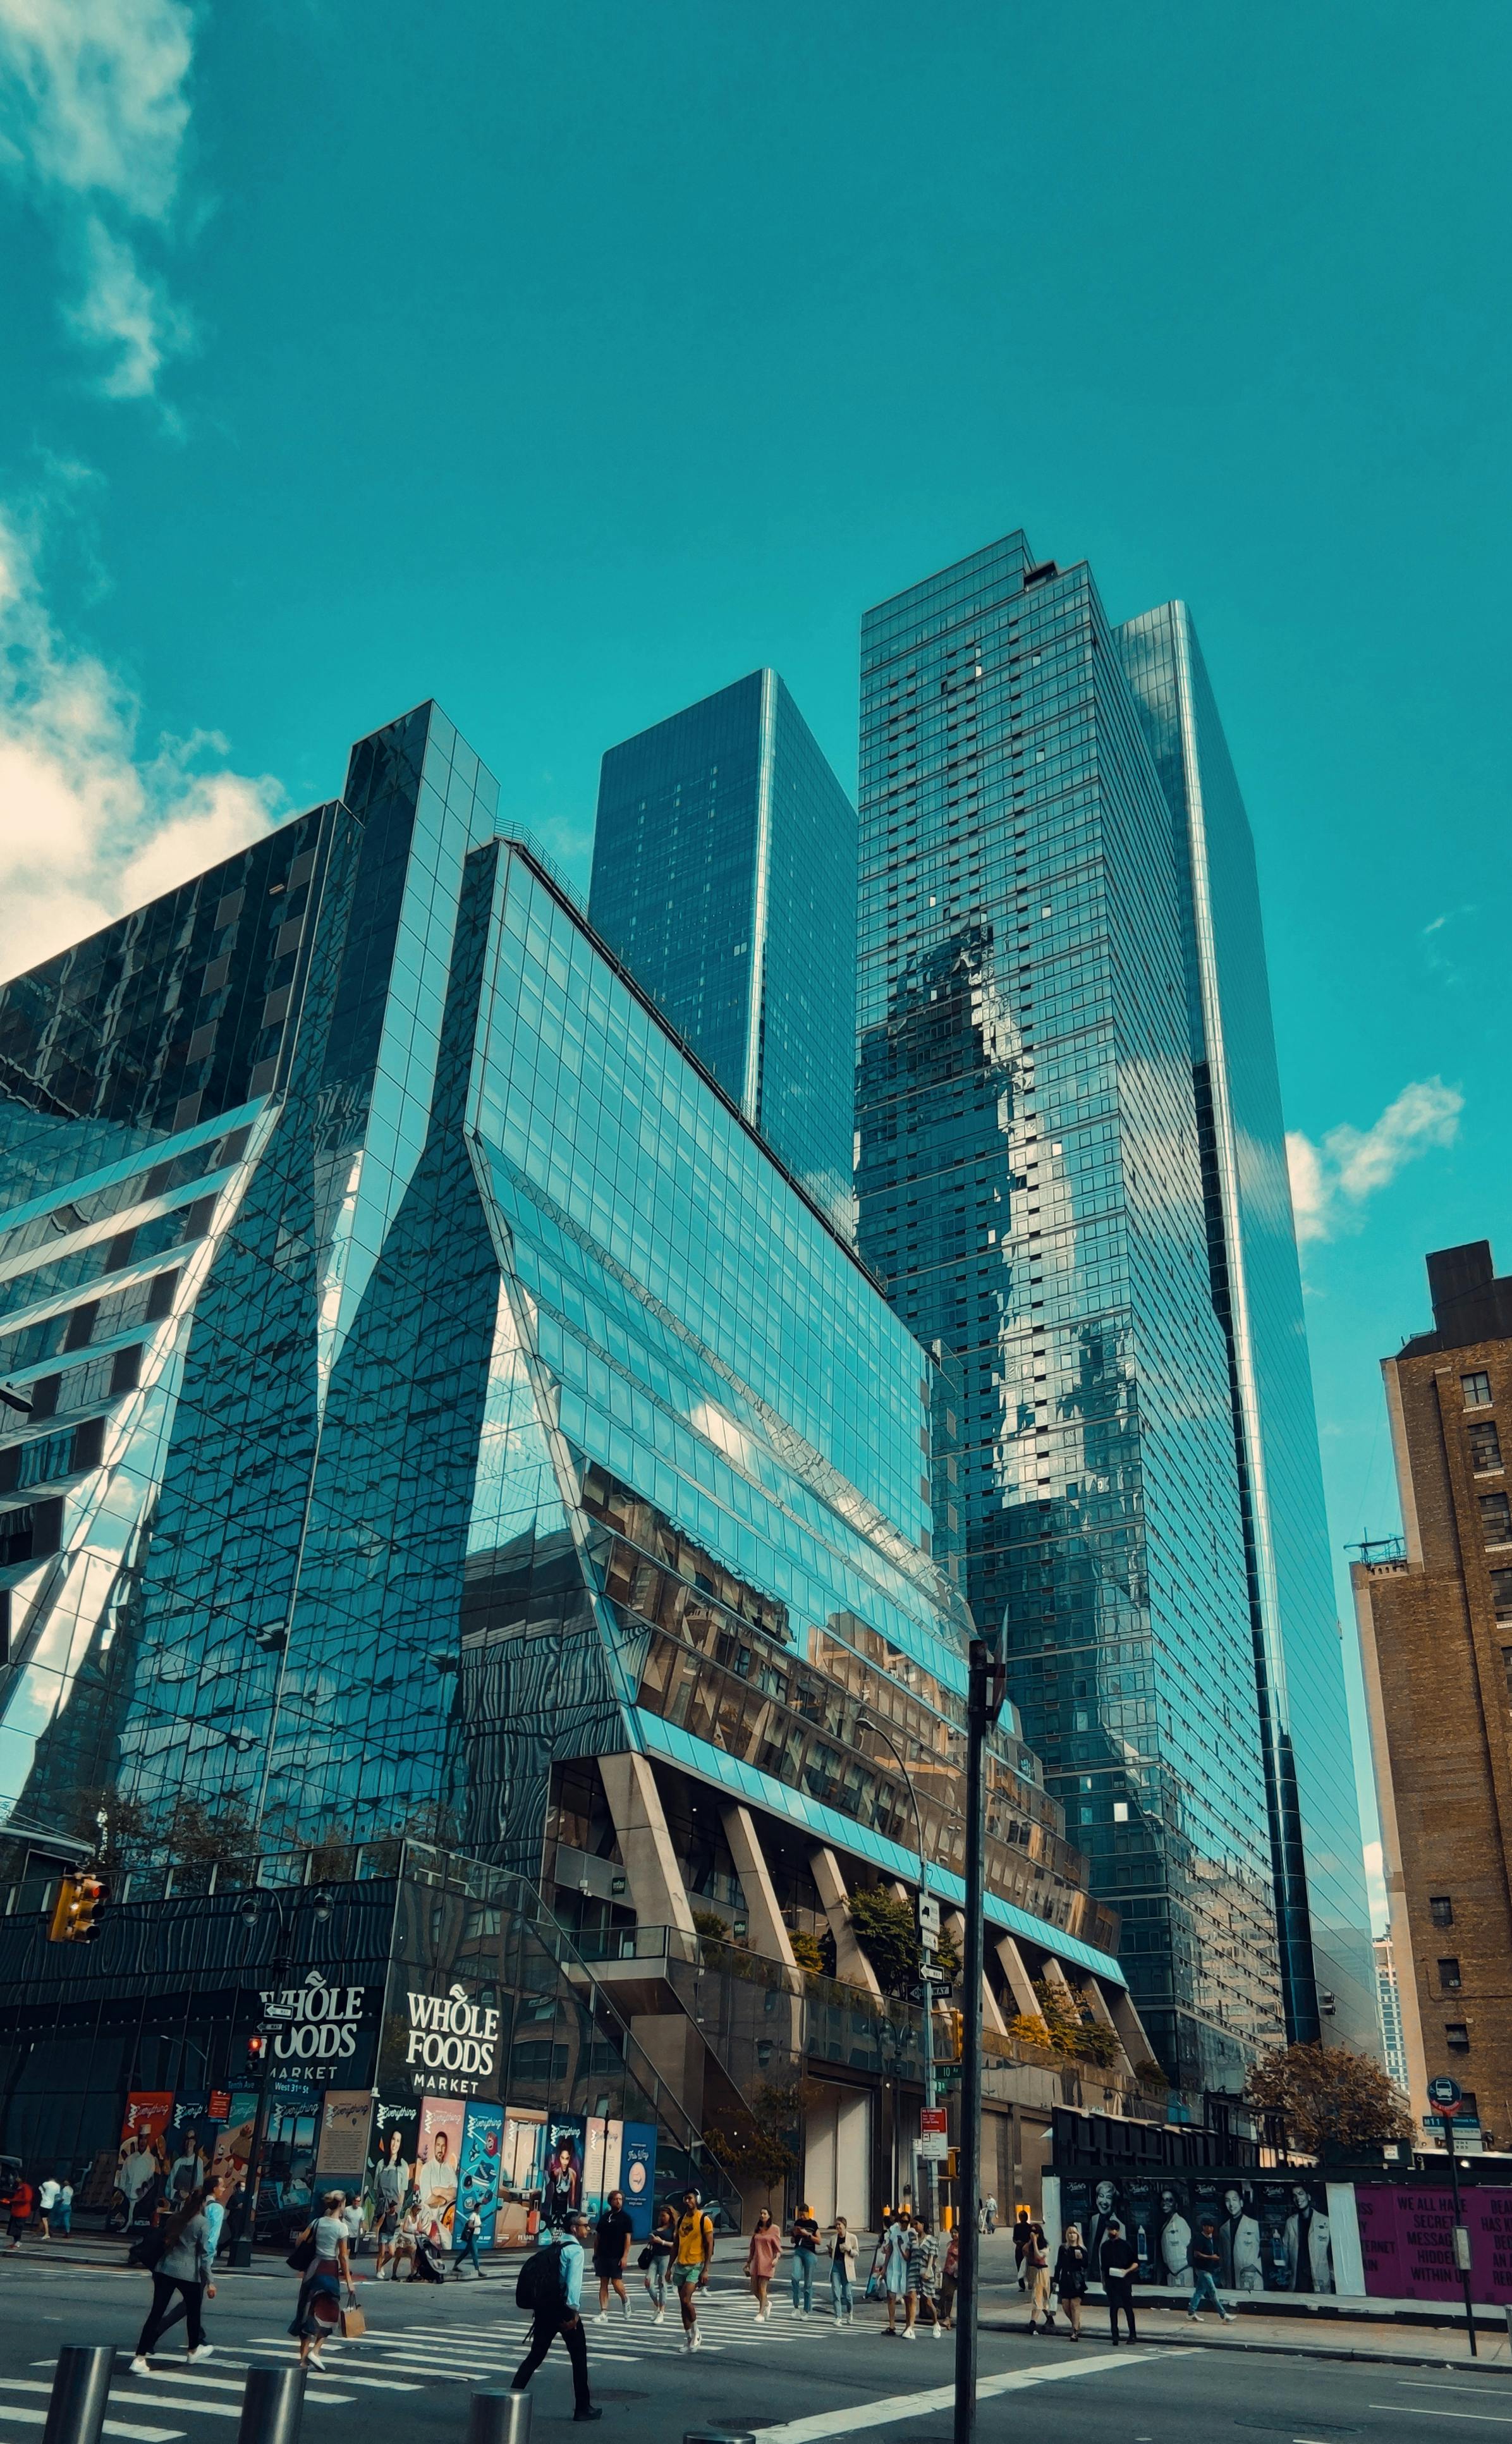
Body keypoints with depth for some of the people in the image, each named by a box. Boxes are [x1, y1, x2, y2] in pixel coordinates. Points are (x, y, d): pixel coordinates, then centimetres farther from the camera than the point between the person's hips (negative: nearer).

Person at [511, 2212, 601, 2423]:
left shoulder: (551, 2247, 15)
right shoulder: (575, 2250, -9)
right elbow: (574, 2281, -20)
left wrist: (537, 2307, 18)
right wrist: (574, 2311, -24)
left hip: (544, 2306, 7)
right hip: (563, 2308, -7)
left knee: (535, 2355, 12)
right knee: (579, 2357, 7)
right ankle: (583, 2408, 12)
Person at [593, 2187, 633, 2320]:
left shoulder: (625, 2218, -1)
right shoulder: (604, 2217, 10)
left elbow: (628, 2238, -5)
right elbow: (598, 2236, 15)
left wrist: (625, 2256, -13)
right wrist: (595, 2254, 10)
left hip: (617, 2257, -4)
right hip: (602, 2255, 4)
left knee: (616, 2282, -7)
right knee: (603, 2283, 3)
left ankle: (625, 2299, 22)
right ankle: (603, 2313, 6)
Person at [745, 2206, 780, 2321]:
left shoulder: (774, 2229, -3)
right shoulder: (757, 2229, 11)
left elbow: (778, 2247, -5)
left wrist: (777, 2258, -20)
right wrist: (748, 2261, 17)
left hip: (767, 2262, -5)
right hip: (756, 2261, 6)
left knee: (762, 2288, -7)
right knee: (754, 2288, 5)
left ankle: (761, 2313, 4)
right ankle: (767, 2304, 29)